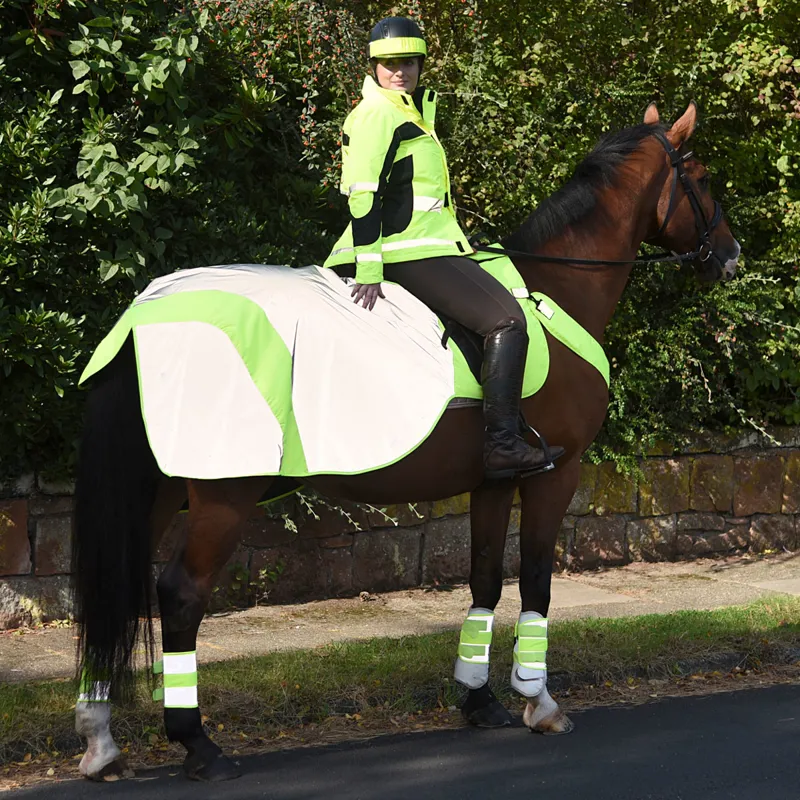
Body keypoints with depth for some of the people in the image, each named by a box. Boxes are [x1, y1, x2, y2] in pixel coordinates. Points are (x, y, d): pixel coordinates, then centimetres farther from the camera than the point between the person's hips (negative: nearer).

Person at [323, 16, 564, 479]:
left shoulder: (418, 110, 21)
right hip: (411, 254, -11)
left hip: (427, 246, 11)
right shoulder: (377, 116, -11)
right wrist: (368, 273, -23)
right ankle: (502, 445, -26)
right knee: (506, 320, -19)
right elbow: (362, 195, -18)